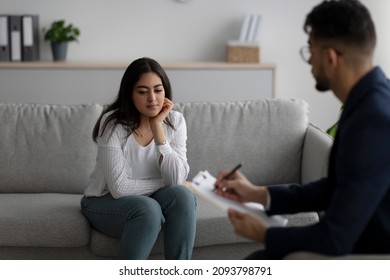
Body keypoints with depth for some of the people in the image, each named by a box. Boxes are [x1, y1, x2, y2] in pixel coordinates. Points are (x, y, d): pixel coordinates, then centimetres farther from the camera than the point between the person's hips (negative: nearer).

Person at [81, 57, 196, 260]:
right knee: (148, 209, -34)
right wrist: (164, 183, -14)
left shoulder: (174, 121, -9)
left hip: (150, 199, 4)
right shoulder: (113, 123, -22)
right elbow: (120, 187, -26)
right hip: (105, 202, -4)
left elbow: (177, 179, -20)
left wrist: (158, 128, -25)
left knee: (182, 196, -27)